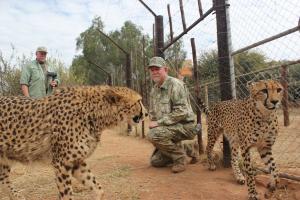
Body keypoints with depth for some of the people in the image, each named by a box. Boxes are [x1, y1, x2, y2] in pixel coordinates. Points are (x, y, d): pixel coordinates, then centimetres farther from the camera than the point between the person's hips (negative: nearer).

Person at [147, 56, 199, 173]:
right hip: (168, 128, 8)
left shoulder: (175, 84, -17)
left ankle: (180, 158, -10)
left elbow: (181, 112, -25)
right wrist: (153, 123, -3)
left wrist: (159, 122, -24)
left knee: (153, 135, -31)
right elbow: (152, 112, 18)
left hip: (184, 126, -8)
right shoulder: (154, 90, 8)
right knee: (155, 161, 9)